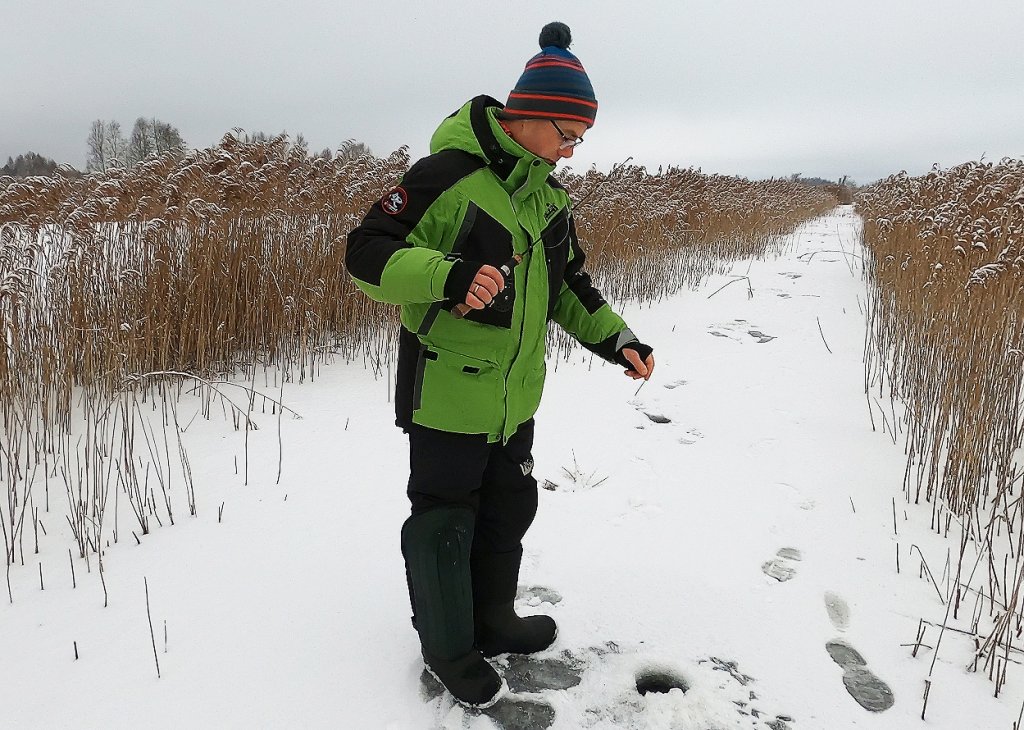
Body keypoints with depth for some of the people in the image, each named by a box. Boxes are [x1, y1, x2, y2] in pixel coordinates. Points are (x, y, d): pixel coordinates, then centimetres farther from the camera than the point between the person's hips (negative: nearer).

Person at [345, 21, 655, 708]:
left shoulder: (550, 193, 8)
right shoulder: (447, 174, -18)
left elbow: (567, 283, 17)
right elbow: (367, 252, -20)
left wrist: (616, 339, 4)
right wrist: (450, 275, -35)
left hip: (516, 396, 8)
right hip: (448, 394, -7)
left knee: (508, 512, 20)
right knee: (445, 524, 8)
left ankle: (492, 620, 43)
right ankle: (448, 647, 31)